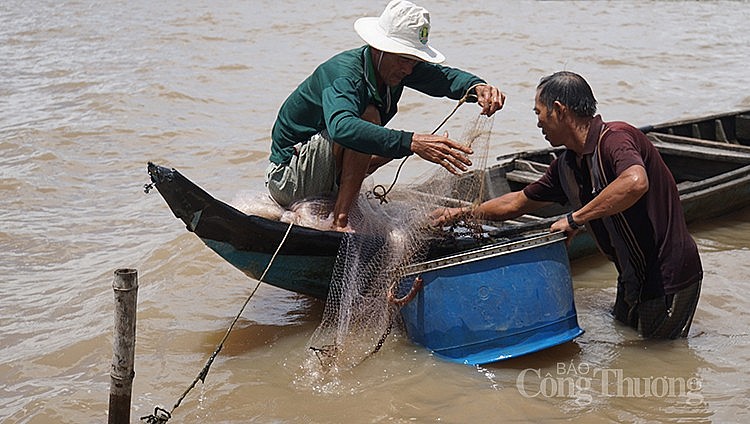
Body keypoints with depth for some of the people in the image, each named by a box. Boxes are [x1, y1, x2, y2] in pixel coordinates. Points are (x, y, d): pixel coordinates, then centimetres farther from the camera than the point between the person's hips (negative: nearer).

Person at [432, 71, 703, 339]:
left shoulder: (614, 139, -22)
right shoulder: (567, 165, 5)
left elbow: (636, 182, -44)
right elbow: (519, 202, 19)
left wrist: (575, 219, -33)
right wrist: (463, 214, 19)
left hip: (668, 278, -9)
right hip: (633, 278, 9)